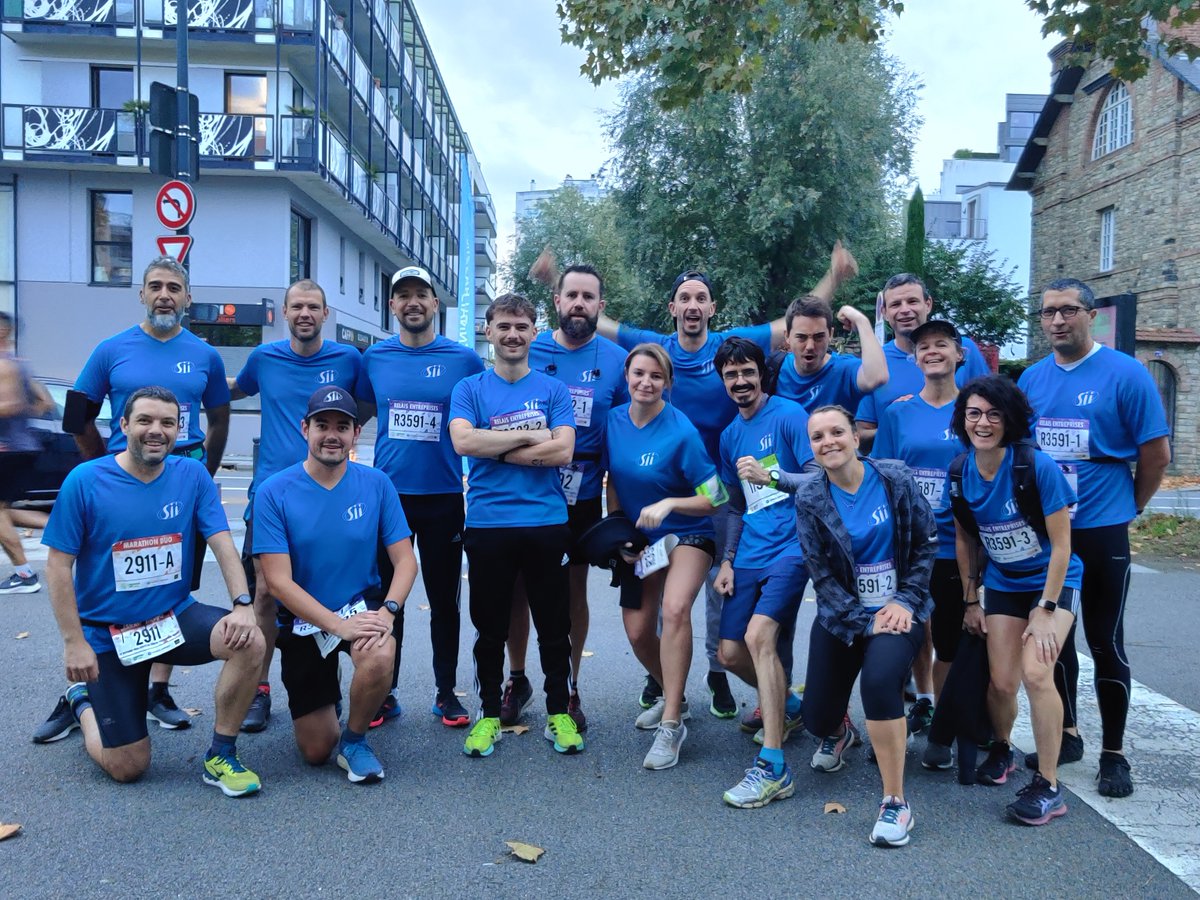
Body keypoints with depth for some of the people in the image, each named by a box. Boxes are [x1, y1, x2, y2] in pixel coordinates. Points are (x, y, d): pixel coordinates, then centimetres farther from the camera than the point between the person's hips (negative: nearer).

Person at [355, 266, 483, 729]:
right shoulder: (374, 357, 5)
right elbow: (358, 414, 18)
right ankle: (384, 692, 22)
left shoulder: (464, 359, -1)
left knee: (444, 599, 8)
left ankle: (446, 692, 22)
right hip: (389, 494, 2)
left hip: (444, 497, -1)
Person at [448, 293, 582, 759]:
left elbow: (562, 452, -7)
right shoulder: (469, 389, 7)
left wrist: (495, 448, -8)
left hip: (547, 523, 0)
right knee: (490, 627, 10)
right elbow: (463, 441, -11)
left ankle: (558, 713, 23)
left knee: (554, 627, 8)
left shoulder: (553, 389, 6)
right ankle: (489, 714, 25)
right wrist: (529, 436, -10)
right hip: (487, 524, 0)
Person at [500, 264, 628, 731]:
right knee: (518, 588, 9)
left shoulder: (616, 361, -2)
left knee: (574, 591, 10)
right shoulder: (528, 352, -2)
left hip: (581, 498, 0)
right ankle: (517, 679, 30)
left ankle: (568, 689, 26)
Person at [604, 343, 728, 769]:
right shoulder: (613, 421, -6)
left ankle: (671, 723, -20)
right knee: (637, 632, 6)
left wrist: (669, 503, -31)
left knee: (675, 607, -31)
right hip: (640, 538, 5)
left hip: (687, 534, -5)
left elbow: (713, 498, -17)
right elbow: (612, 482, 6)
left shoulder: (681, 431, -20)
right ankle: (673, 696, 36)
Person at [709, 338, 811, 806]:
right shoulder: (731, 435, 16)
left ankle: (772, 768, -19)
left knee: (759, 635, -25)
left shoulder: (788, 415, -5)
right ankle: (788, 707, 37)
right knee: (731, 654, 7)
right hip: (749, 553, 7)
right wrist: (727, 561, 12)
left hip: (789, 547, -7)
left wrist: (770, 477, -26)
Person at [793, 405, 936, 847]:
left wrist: (905, 600, -11)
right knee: (815, 719, 4)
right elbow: (822, 574, -7)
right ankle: (837, 732, 46)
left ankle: (895, 802, -17)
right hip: (841, 615, 2)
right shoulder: (809, 496, -7)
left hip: (898, 609, -2)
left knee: (879, 677, -33)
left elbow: (926, 543, -2)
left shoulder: (894, 478, -9)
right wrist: (864, 623, -14)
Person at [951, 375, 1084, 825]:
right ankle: (1001, 749, 32)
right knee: (1001, 681, 0)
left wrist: (1045, 611, -18)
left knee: (1035, 673, -20)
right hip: (1003, 584, 4)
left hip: (1053, 581, -4)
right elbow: (964, 538, 5)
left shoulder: (1039, 467, -22)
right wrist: (970, 600, 6)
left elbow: (1061, 545, -17)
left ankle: (1049, 787, -6)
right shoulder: (961, 473, -8)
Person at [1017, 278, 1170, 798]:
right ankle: (1066, 736, 29)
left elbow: (1156, 452, -5)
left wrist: (1130, 508, 4)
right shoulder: (1032, 378, 5)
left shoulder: (1125, 374, -8)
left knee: (1106, 643, 3)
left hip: (1102, 532, -4)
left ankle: (1114, 755, 17)